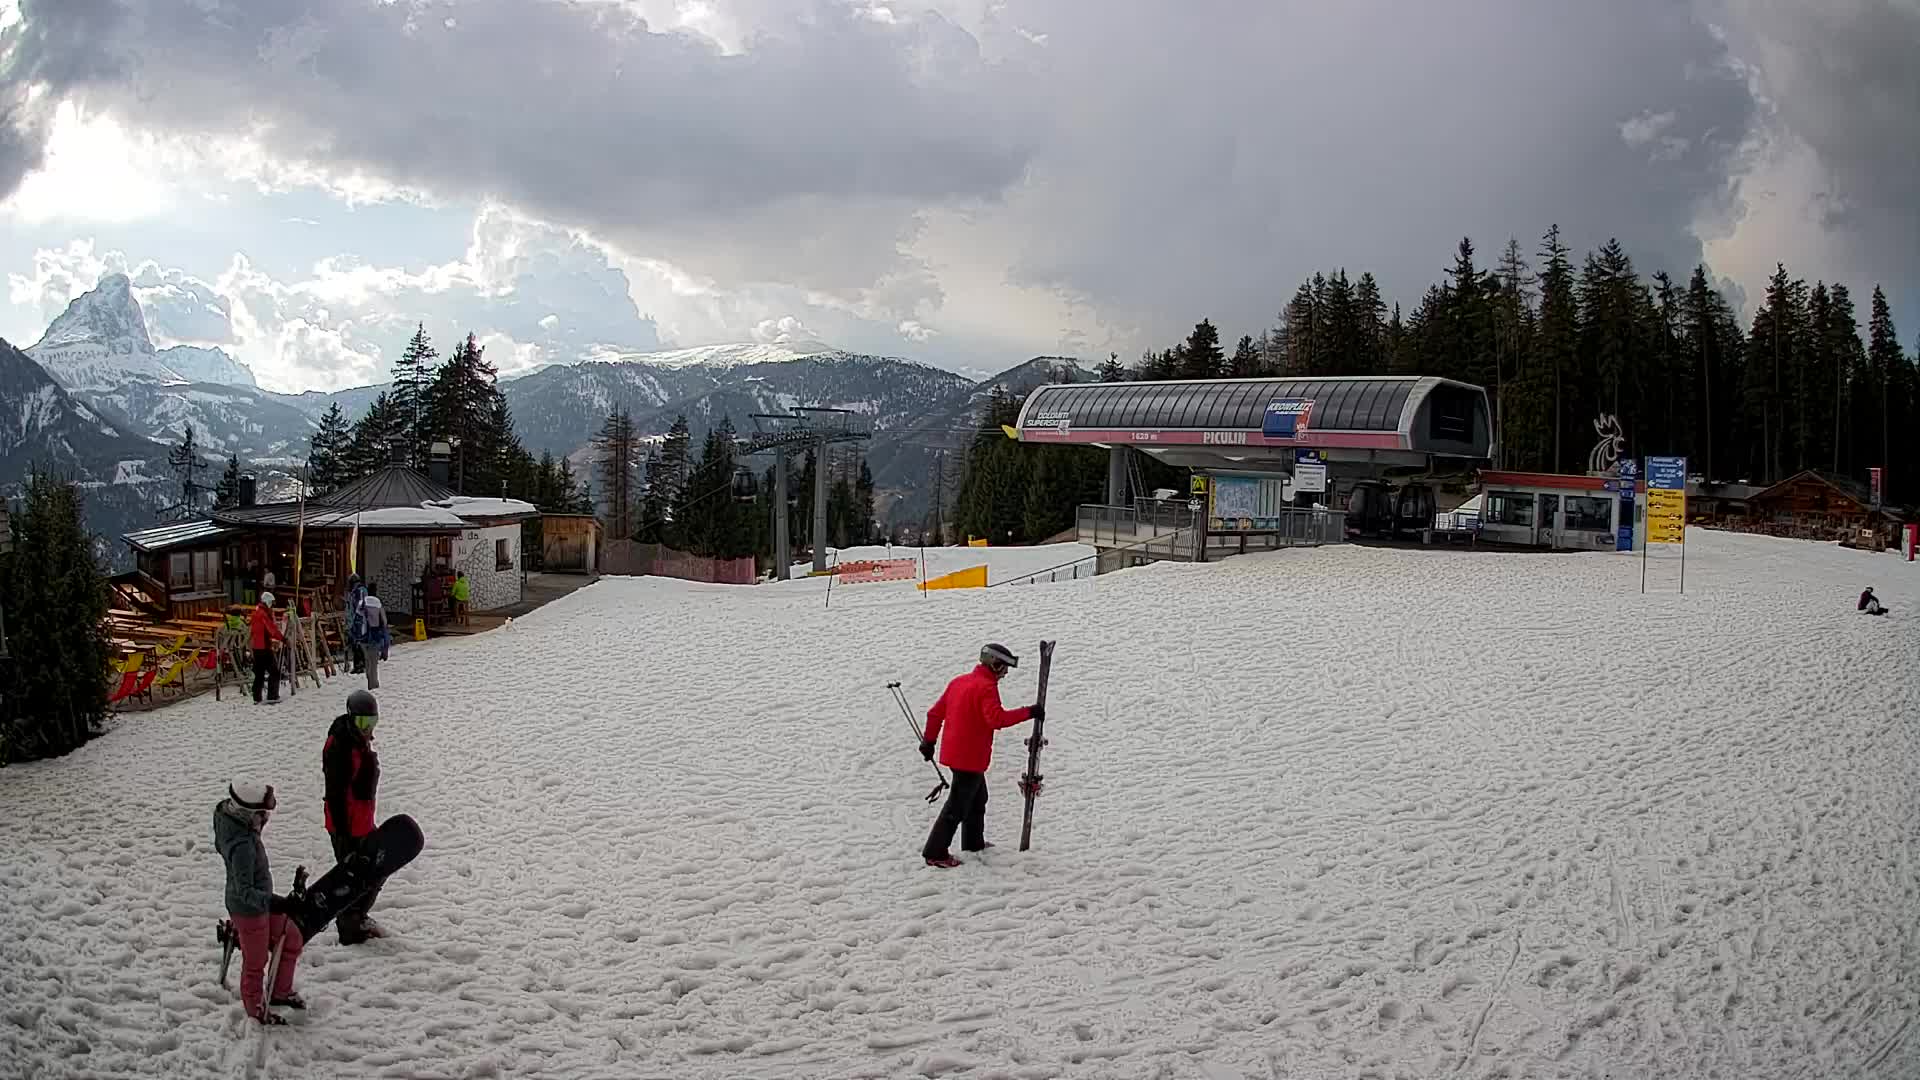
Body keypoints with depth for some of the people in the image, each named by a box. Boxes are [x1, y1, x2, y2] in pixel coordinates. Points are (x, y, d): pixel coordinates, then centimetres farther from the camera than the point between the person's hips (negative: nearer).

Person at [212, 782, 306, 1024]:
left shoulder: (235, 823, -9)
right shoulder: (242, 846, -37)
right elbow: (245, 891, -38)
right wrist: (273, 902, -50)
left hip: (260, 902, 9)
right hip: (249, 910, -9)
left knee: (292, 940, 21)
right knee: (256, 961, 12)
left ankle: (280, 992, 39)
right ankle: (255, 1010, 35)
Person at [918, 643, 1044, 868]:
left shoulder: (959, 681, 10)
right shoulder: (986, 687, -17)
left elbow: (935, 712, 15)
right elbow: (996, 718, -31)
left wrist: (929, 741, 24)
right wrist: (1028, 713, -25)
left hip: (953, 753, 10)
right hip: (971, 757, -9)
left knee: (978, 798, 25)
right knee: (957, 806, -3)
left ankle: (974, 843, 37)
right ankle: (935, 853, -1)